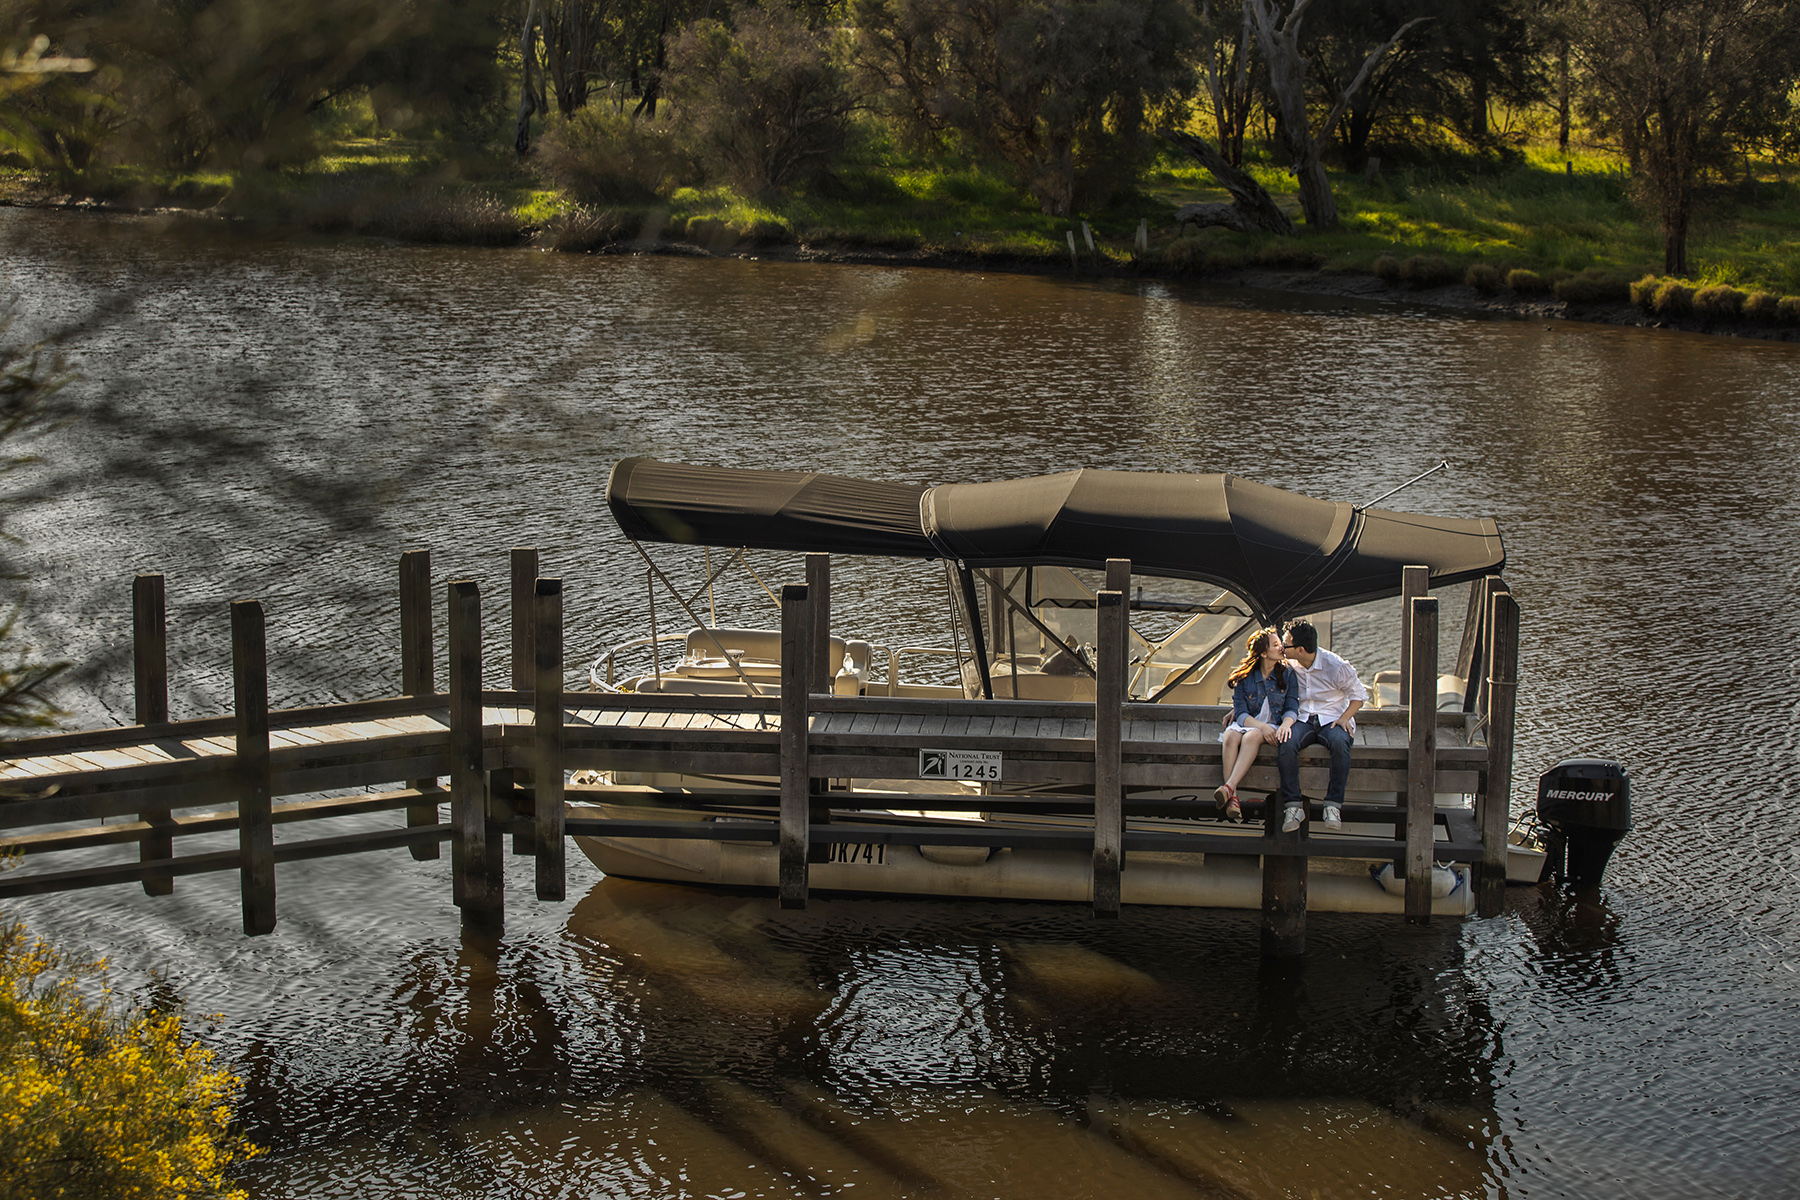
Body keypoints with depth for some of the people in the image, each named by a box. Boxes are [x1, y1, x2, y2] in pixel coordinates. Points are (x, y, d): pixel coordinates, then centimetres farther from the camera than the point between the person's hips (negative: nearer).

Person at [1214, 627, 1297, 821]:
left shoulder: (1287, 676, 5)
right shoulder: (1244, 678, 3)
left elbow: (1292, 708, 0)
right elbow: (1241, 713, -4)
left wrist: (1285, 724, -24)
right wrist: (1262, 726, -23)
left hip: (1273, 728, -1)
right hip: (1247, 724, 1)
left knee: (1251, 736, -37)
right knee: (1231, 736, -35)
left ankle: (1229, 787, -51)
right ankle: (1232, 798, -45)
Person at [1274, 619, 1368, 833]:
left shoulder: (1336, 667, -10)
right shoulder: (1289, 664, 1)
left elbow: (1358, 695, 4)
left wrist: (1345, 717, -13)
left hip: (1332, 719, -3)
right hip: (1304, 719, 3)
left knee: (1339, 743, -40)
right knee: (1286, 743, -34)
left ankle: (1333, 805, -31)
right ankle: (1293, 806, -31)